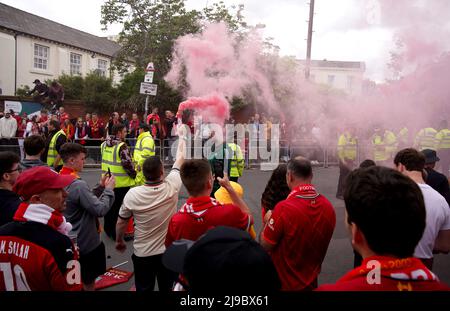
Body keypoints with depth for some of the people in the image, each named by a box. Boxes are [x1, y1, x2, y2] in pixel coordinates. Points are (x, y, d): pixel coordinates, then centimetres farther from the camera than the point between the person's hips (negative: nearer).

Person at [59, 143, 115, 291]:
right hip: (86, 242, -9)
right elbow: (100, 210, -26)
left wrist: (100, 187, 1)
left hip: (71, 239, 9)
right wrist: (109, 189, -14)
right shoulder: (78, 184, -29)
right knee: (88, 282, 12)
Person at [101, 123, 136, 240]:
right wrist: (134, 174, -6)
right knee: (120, 208, 4)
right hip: (121, 183, -8)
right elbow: (127, 163, -21)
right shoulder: (121, 146, -20)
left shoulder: (104, 145, 5)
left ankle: (108, 230, 33)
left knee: (109, 205, 19)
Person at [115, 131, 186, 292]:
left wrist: (119, 241, 16)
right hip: (169, 251, 0)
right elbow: (180, 159, -2)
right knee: (167, 288, 18)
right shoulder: (171, 187, -19)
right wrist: (182, 139, 15)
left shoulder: (132, 194, -18)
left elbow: (121, 222, -4)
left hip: (142, 254, 0)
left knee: (143, 289, 19)